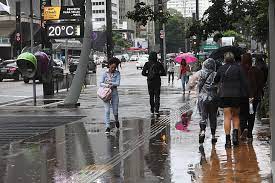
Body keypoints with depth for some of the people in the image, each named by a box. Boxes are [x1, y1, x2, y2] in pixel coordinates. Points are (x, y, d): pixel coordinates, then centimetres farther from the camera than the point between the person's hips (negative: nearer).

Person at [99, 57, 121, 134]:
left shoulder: (117, 73, -1)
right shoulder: (105, 73, -2)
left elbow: (117, 83, -10)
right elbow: (100, 83, -5)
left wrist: (109, 82, -15)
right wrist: (107, 85, -21)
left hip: (114, 93, 1)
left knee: (115, 111, 8)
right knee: (107, 110, -9)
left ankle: (116, 120, 41)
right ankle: (107, 127, -8)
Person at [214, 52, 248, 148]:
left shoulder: (221, 69, 2)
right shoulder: (238, 68, -2)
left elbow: (216, 80, 15)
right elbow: (243, 82, -5)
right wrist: (245, 94, -1)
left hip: (224, 95, 0)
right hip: (236, 95, 0)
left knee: (227, 117, 1)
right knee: (236, 116, 15)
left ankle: (228, 139, -5)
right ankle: (235, 132, -5)